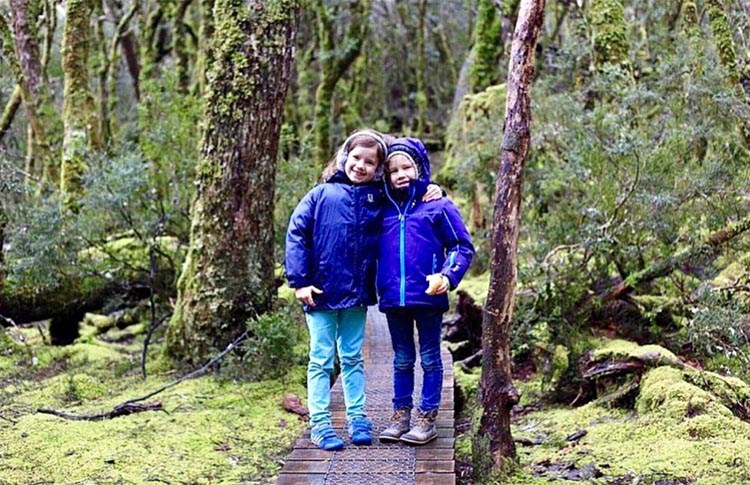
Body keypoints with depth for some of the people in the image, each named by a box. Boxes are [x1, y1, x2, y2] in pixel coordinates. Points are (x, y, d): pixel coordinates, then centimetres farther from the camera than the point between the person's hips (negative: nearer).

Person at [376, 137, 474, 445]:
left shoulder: (438, 206, -1)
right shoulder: (384, 210, 11)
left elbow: (462, 247, -1)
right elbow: (374, 250, 19)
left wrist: (449, 276, -16)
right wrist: (377, 286, 6)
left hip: (428, 297, -4)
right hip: (393, 298, 4)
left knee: (430, 359, 6)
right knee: (402, 361, 13)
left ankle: (427, 420, 12)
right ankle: (400, 417, 20)